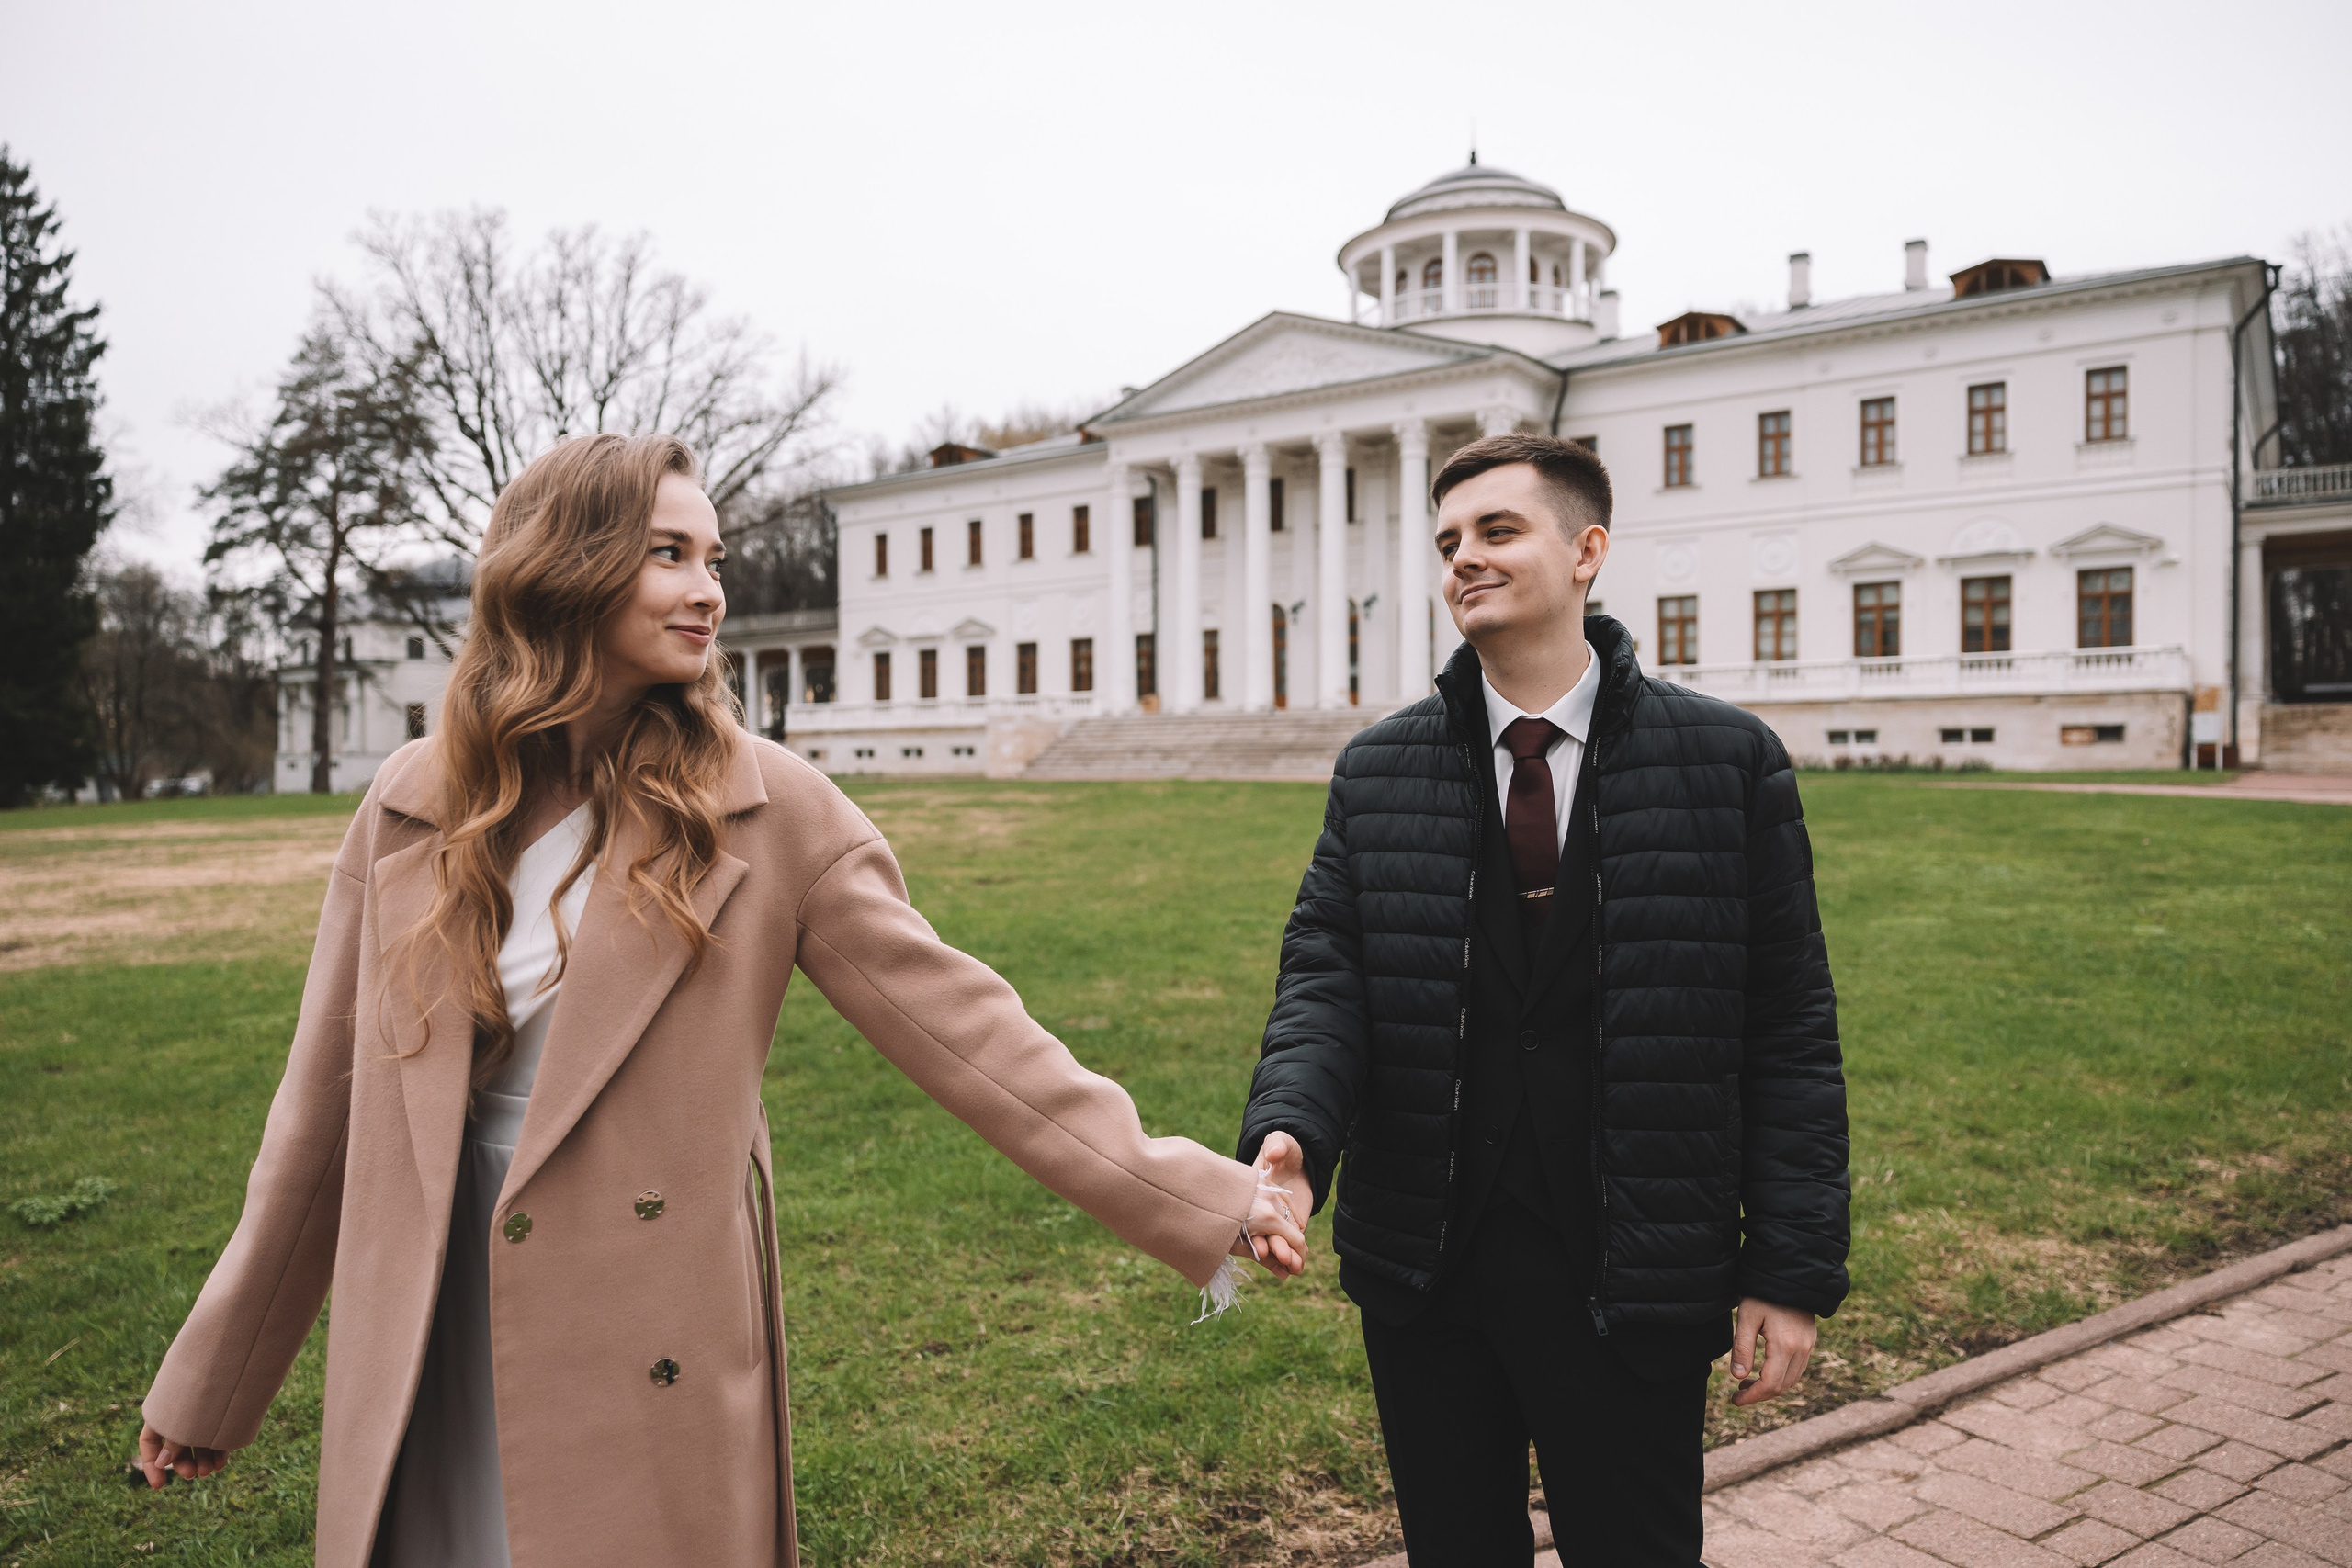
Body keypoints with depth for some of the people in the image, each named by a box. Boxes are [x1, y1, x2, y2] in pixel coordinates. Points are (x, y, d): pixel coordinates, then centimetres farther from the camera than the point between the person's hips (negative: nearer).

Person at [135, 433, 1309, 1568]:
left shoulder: (768, 808, -7)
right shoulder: (411, 807, 0)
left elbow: (954, 1020, -9)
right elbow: (328, 1099, 7)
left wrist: (1198, 1197, -14)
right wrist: (209, 1383, 13)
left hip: (656, 1351, -2)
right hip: (431, 1356, 3)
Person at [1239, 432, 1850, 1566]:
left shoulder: (1728, 761, -4)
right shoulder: (1377, 772, 3)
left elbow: (1790, 1031, -3)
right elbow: (1323, 976, -3)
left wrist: (1792, 1271, -5)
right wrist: (1288, 1132, -23)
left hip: (1632, 1284, -2)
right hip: (1425, 1271, 3)